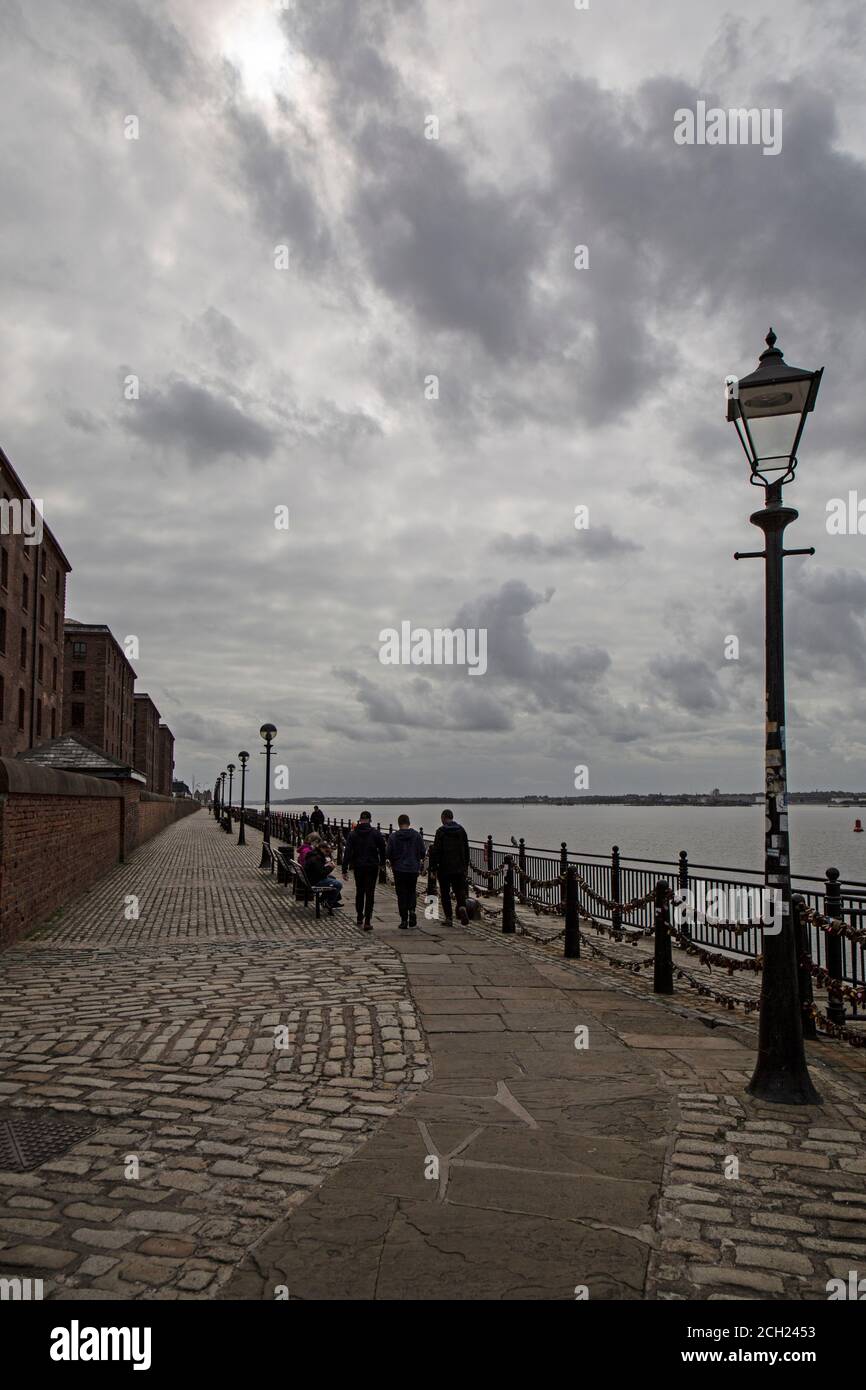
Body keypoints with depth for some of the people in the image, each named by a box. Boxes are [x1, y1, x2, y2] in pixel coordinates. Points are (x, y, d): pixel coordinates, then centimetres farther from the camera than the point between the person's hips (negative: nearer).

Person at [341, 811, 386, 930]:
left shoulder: (352, 834, -2)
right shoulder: (376, 834, -5)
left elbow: (347, 852, -5)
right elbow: (382, 850, 0)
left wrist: (345, 869, -3)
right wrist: (382, 863, 17)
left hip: (358, 867, 2)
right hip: (372, 867, -2)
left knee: (359, 892, 19)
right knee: (370, 894, -1)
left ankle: (359, 917, 27)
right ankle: (367, 922, -8)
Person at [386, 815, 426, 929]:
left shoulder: (393, 837, -6)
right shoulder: (416, 835, -3)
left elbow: (388, 853, -8)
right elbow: (423, 851, -3)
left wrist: (392, 862, 12)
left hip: (399, 869, -1)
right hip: (413, 868, 1)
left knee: (402, 894, 5)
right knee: (412, 891, 17)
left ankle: (404, 919, 3)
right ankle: (412, 910, -7)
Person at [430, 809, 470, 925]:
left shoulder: (441, 831, -9)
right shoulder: (461, 830, 7)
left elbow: (435, 851, -11)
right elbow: (466, 850, 13)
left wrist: (434, 868, -5)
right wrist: (466, 867, 19)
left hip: (444, 868, -4)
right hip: (459, 868, 4)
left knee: (445, 893, 6)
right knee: (460, 890, 10)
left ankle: (449, 918, 5)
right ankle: (462, 907, -17)